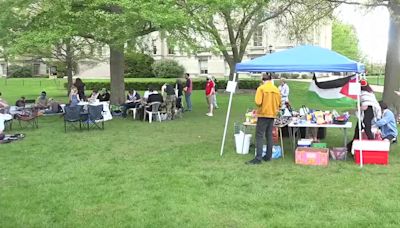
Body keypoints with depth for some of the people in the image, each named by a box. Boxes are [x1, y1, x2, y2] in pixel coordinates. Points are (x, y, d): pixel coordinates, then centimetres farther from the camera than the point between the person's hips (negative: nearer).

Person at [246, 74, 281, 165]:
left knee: (259, 136, -5)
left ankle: (258, 158, -10)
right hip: (272, 115, 6)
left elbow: (258, 102, -18)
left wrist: (259, 106, 3)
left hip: (263, 114, -6)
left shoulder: (261, 88, -10)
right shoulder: (276, 90, 7)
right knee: (269, 135, 13)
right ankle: (268, 156, 17)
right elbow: (279, 104, 11)